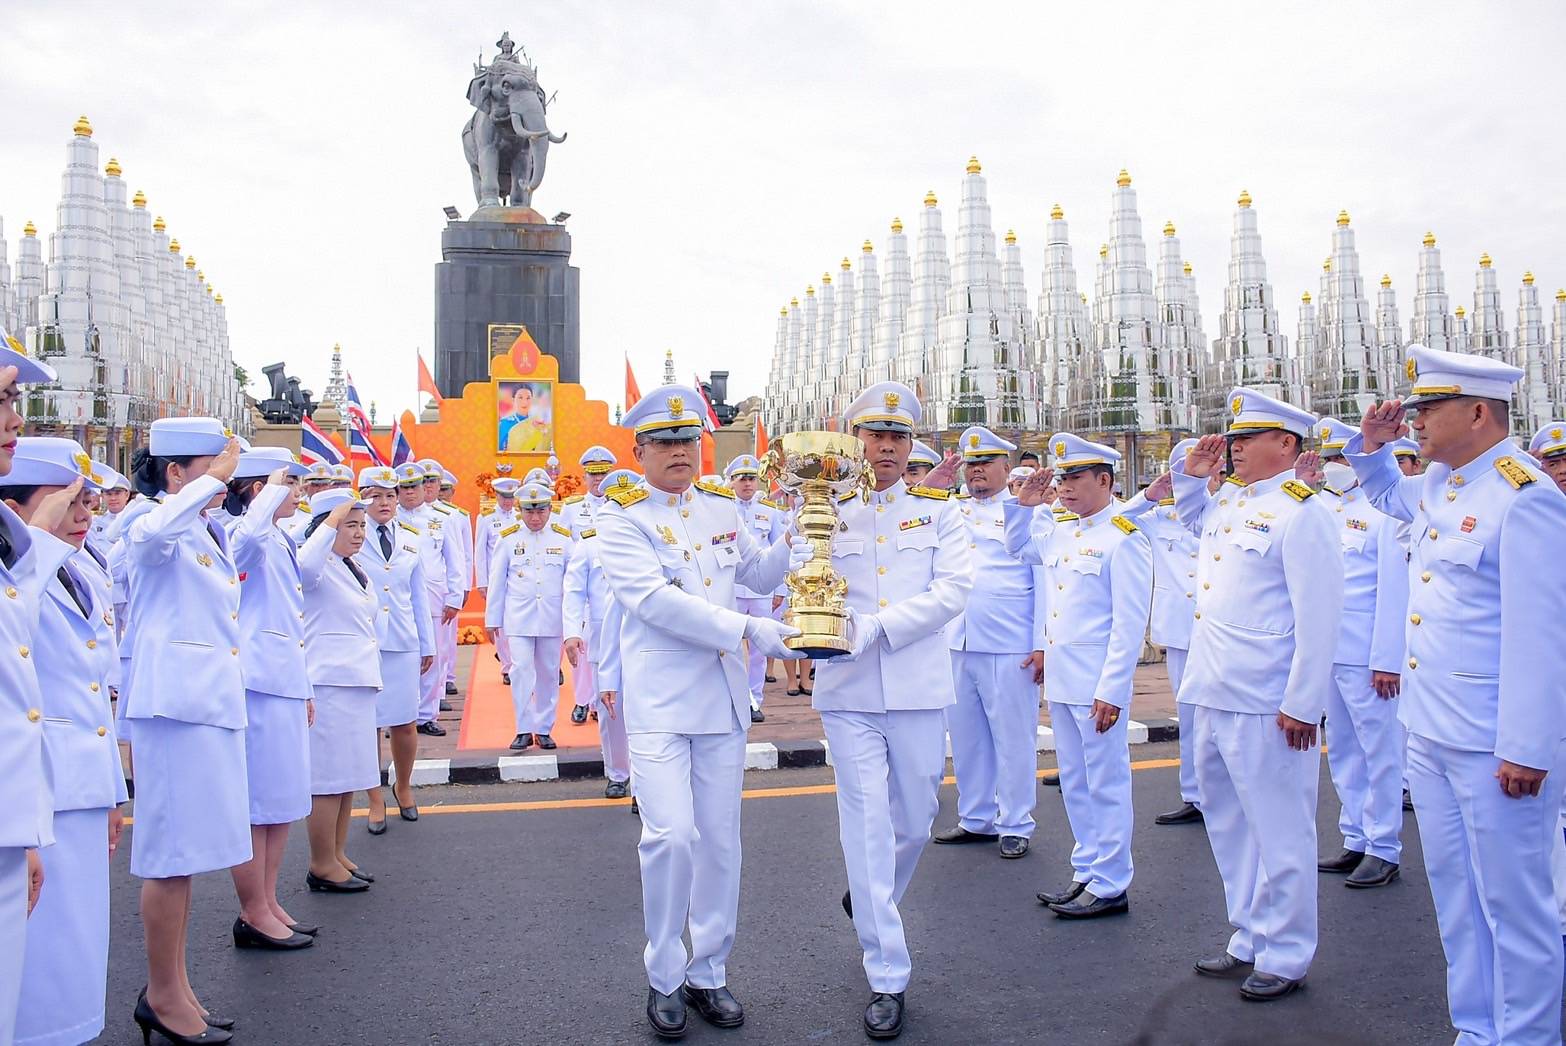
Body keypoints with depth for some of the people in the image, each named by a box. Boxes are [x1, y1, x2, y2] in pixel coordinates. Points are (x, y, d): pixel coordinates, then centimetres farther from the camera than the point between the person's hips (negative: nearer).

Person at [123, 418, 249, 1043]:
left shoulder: (211, 531, 16)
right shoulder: (155, 530, -11)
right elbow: (154, 529, -38)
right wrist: (213, 476, -28)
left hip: (212, 701, 9)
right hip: (176, 701, -9)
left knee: (186, 851, 14)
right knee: (173, 851, -2)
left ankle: (172, 988, 24)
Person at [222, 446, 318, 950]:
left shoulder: (280, 540, 18)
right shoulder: (245, 535, -11)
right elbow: (247, 532, -41)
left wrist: (303, 688, 24)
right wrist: (273, 490, -23)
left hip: (283, 683, 10)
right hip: (257, 683, -10)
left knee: (282, 800, 15)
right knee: (256, 802, -2)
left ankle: (268, 905, 24)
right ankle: (253, 915, 8)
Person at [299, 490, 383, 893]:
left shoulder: (353, 571, 18)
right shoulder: (320, 568, -11)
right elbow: (304, 566, -37)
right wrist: (331, 521, -28)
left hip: (357, 683, 9)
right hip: (329, 683, -9)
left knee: (348, 776, 14)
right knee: (329, 778, -4)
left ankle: (338, 855, 23)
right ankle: (322, 866, 4)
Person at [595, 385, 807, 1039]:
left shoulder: (721, 508, 10)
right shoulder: (622, 519, -7)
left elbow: (756, 572, 21)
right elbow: (655, 600, -20)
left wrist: (799, 547, -1)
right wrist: (750, 631, -26)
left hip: (722, 696, 5)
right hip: (659, 700, -5)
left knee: (720, 840, 8)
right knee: (670, 835, -13)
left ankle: (709, 973, 24)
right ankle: (664, 979, 8)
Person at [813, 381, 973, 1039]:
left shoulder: (937, 510, 5)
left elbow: (953, 590, -7)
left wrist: (871, 628, -17)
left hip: (918, 688, 1)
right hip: (848, 692, -1)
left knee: (915, 823, 12)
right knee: (867, 827, -1)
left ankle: (869, 899, 43)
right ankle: (887, 979, 8)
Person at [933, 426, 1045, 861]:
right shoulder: (951, 512, 15)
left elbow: (1045, 581, -3)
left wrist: (1041, 644, -10)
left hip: (1010, 647, -5)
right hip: (958, 643, 5)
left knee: (1013, 738, 2)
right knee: (966, 737, 12)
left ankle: (1015, 826, 12)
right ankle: (976, 819, 24)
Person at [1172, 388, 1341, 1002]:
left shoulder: (1300, 512, -13)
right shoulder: (1227, 501, 12)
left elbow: (1318, 617, -17)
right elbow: (1192, 518, 37)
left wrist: (1302, 704, -18)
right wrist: (1191, 475, 17)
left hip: (1265, 708, -9)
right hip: (1213, 697, 9)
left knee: (1278, 834, 4)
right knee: (1229, 826, 18)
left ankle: (1285, 957, 18)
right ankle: (1250, 940, 33)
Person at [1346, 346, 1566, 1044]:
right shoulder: (1438, 486, 9)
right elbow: (1387, 494, 34)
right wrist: (1369, 445, 13)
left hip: (1493, 746, -9)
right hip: (1430, 734, 9)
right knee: (1454, 895, 17)